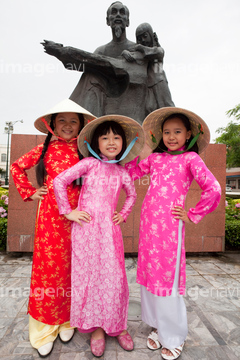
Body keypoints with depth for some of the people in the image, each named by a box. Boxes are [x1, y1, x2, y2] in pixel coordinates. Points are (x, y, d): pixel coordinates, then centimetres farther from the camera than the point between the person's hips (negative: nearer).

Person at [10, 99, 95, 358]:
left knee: (71, 266, 10)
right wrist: (30, 192, 7)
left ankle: (67, 321, 34)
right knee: (48, 266, 6)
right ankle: (44, 327, 28)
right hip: (50, 216, 0)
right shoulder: (45, 149, 5)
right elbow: (17, 167, 15)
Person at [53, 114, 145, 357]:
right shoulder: (89, 163, -2)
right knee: (88, 275, 6)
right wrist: (68, 211, -6)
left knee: (114, 277, 6)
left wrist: (124, 214, 12)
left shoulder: (121, 171, 8)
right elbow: (59, 181, -5)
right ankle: (96, 328, 28)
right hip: (86, 227, -2)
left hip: (109, 229, 3)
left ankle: (116, 326, 29)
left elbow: (132, 195, 25)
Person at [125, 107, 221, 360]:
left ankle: (174, 338, 30)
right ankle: (158, 328, 38)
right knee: (150, 275, 14)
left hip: (170, 226, -5)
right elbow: (130, 173, 18)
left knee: (168, 279, 5)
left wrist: (192, 216, -7)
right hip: (148, 224, 5)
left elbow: (213, 189, -10)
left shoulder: (190, 158, -1)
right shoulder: (155, 157, 13)